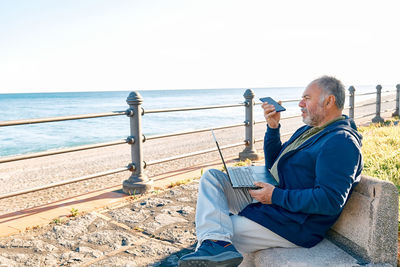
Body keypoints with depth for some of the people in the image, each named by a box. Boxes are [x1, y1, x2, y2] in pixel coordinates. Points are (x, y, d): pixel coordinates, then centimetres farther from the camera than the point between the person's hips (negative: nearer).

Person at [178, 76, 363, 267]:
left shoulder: (341, 142, -17)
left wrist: (277, 196, -23)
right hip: (266, 199, 11)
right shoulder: (309, 129, 16)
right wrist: (273, 127, 7)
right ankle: (218, 244, -28)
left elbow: (331, 201, -26)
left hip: (293, 223, -11)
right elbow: (273, 164, 22)